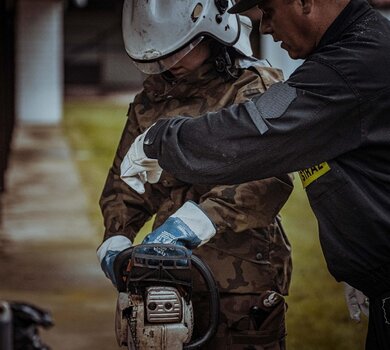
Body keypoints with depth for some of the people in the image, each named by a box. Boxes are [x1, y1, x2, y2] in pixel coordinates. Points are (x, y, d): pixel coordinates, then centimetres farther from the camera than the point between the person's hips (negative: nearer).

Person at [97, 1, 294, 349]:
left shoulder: (256, 88, -7)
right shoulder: (149, 101, 13)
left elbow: (270, 176, -22)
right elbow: (124, 180, 18)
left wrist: (197, 218, -33)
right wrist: (116, 238, -1)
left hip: (243, 280, -5)